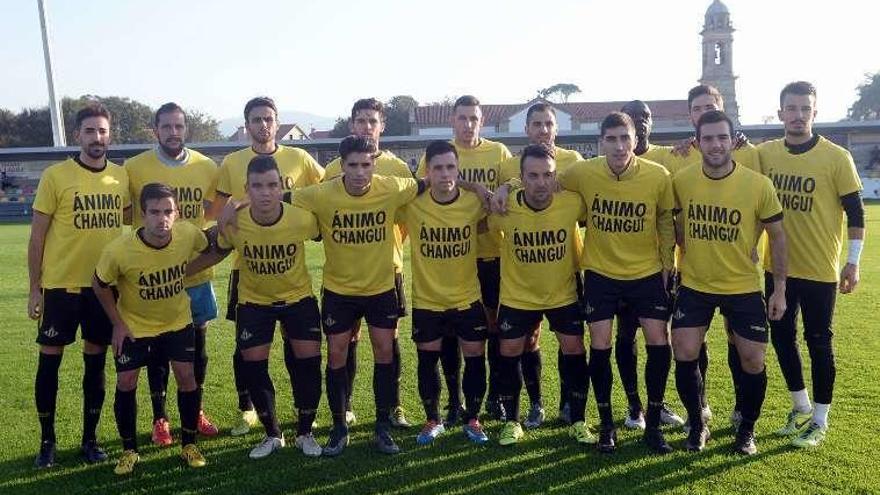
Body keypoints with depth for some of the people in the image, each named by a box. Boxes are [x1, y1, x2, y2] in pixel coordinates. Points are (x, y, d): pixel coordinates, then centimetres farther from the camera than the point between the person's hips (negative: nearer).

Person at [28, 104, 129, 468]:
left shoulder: (121, 176, 2)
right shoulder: (56, 176, -7)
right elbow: (37, 236, -4)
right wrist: (35, 288, -5)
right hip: (61, 284, -3)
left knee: (96, 361, 11)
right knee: (50, 360, 6)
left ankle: (90, 439, 24)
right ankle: (47, 441, 23)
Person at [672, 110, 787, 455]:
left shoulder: (758, 185, -13)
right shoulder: (681, 181, -8)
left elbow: (777, 236, -2)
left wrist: (780, 288, -3)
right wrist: (685, 256, 9)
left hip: (744, 287, -1)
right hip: (694, 285, 1)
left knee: (753, 362, 2)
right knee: (684, 355, -3)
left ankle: (747, 430, 27)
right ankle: (697, 425, 21)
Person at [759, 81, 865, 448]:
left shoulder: (836, 157, -9)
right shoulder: (764, 153, 0)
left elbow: (855, 212, -5)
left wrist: (853, 262, -6)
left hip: (820, 269, -4)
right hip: (778, 266, 4)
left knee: (818, 342, 5)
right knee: (781, 337, 13)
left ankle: (820, 421, 20)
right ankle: (801, 407, 33)